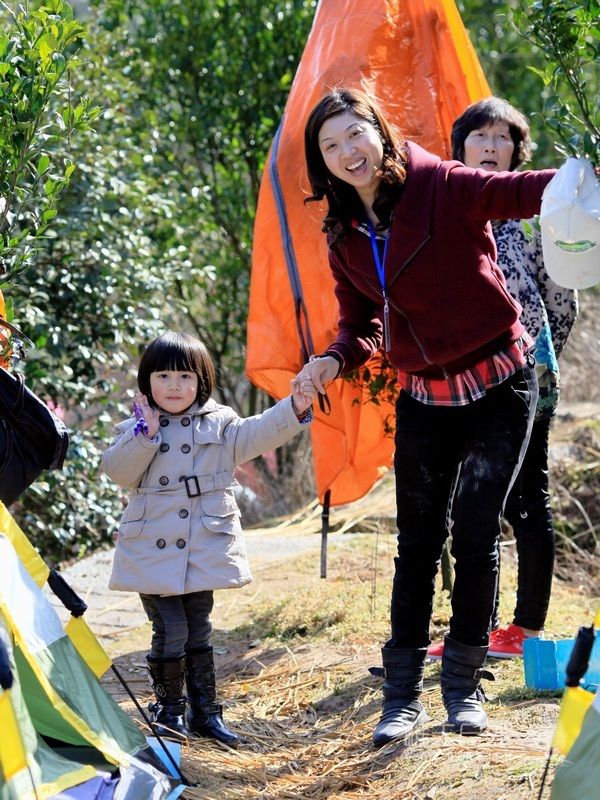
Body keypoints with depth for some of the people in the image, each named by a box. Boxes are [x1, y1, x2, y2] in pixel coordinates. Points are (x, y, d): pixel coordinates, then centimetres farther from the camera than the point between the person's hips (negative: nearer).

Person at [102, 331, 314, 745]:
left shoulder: (218, 423, 7)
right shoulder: (135, 429, 2)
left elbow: (253, 436, -5)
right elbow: (117, 470, -10)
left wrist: (293, 409, -17)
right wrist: (145, 434, -19)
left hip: (204, 552, 3)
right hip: (154, 553, -2)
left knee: (199, 630, 12)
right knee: (170, 631, -5)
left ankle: (205, 710, 21)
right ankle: (169, 708, 11)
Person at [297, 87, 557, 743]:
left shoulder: (442, 187, -17)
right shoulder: (344, 237, 1)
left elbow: (521, 192, -33)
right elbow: (360, 322, 10)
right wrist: (336, 359, -13)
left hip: (498, 386, -4)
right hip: (422, 397, 5)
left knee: (474, 534, -2)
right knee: (417, 543, 6)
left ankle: (464, 686, 12)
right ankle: (401, 695, 10)